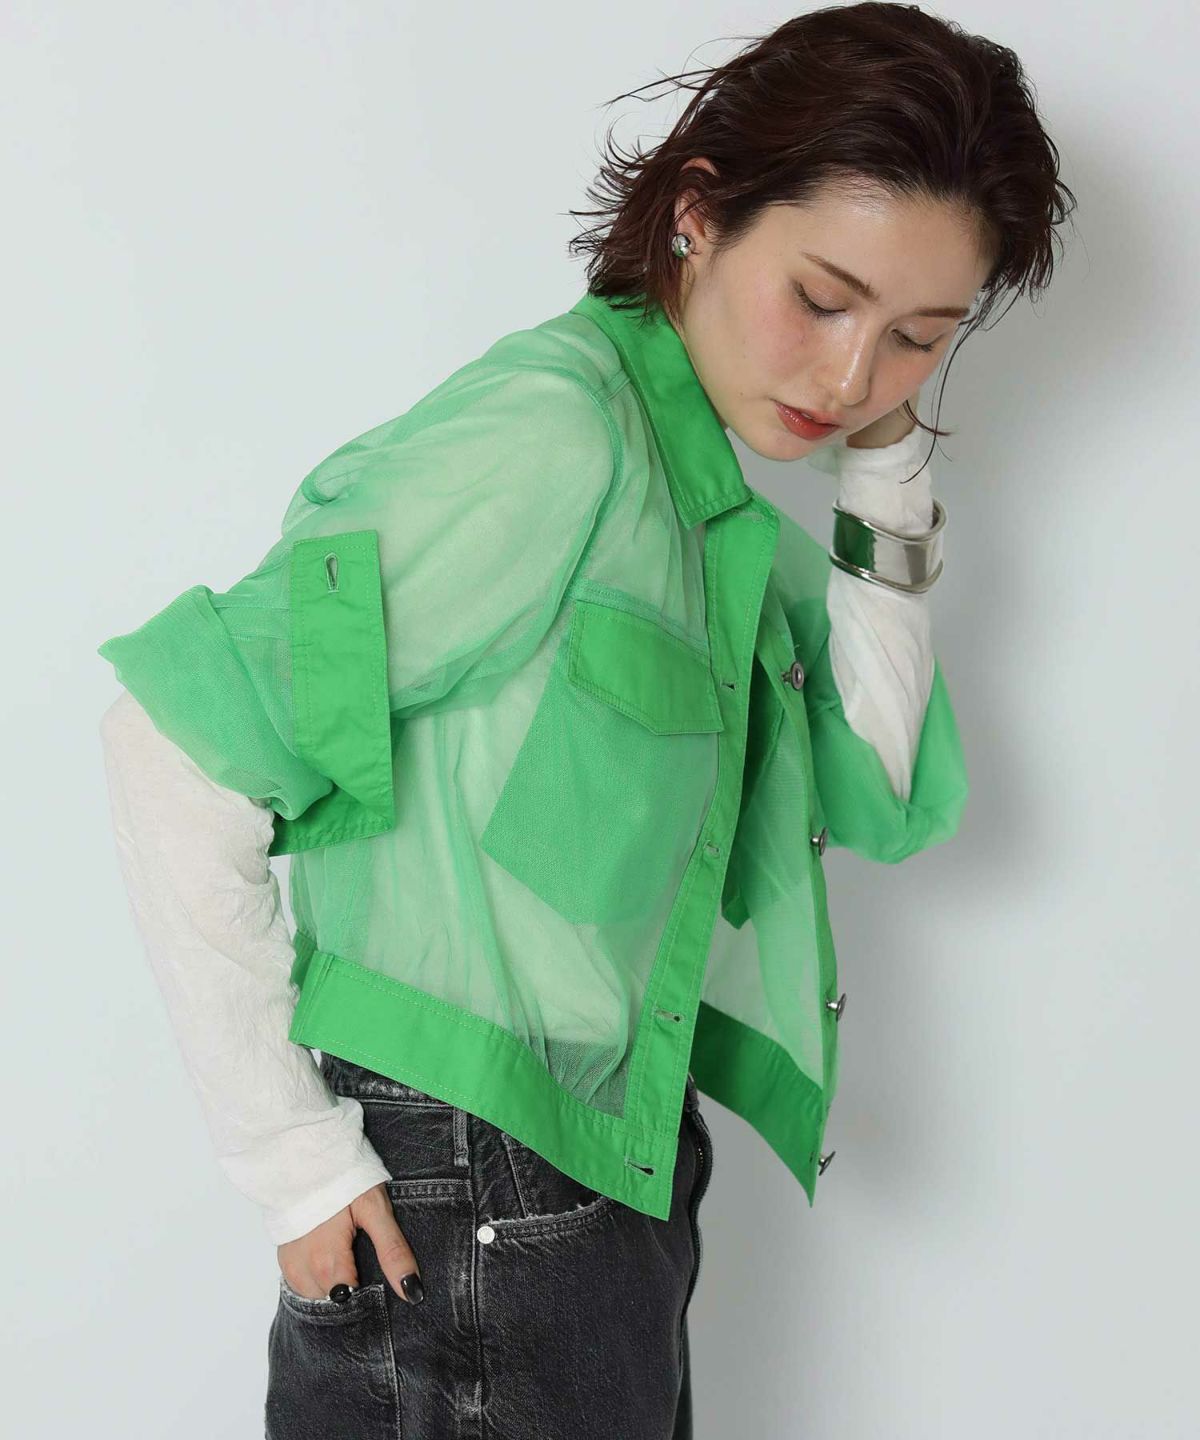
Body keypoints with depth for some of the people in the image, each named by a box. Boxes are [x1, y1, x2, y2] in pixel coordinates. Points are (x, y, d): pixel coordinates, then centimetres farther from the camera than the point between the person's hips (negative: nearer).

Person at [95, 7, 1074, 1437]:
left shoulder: (708, 488, 6)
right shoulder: (551, 431, -20)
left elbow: (882, 803, 7)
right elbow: (174, 736, -24)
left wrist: (885, 478, -2)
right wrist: (289, 1153, -19)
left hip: (611, 1183, 8)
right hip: (458, 1213, -8)